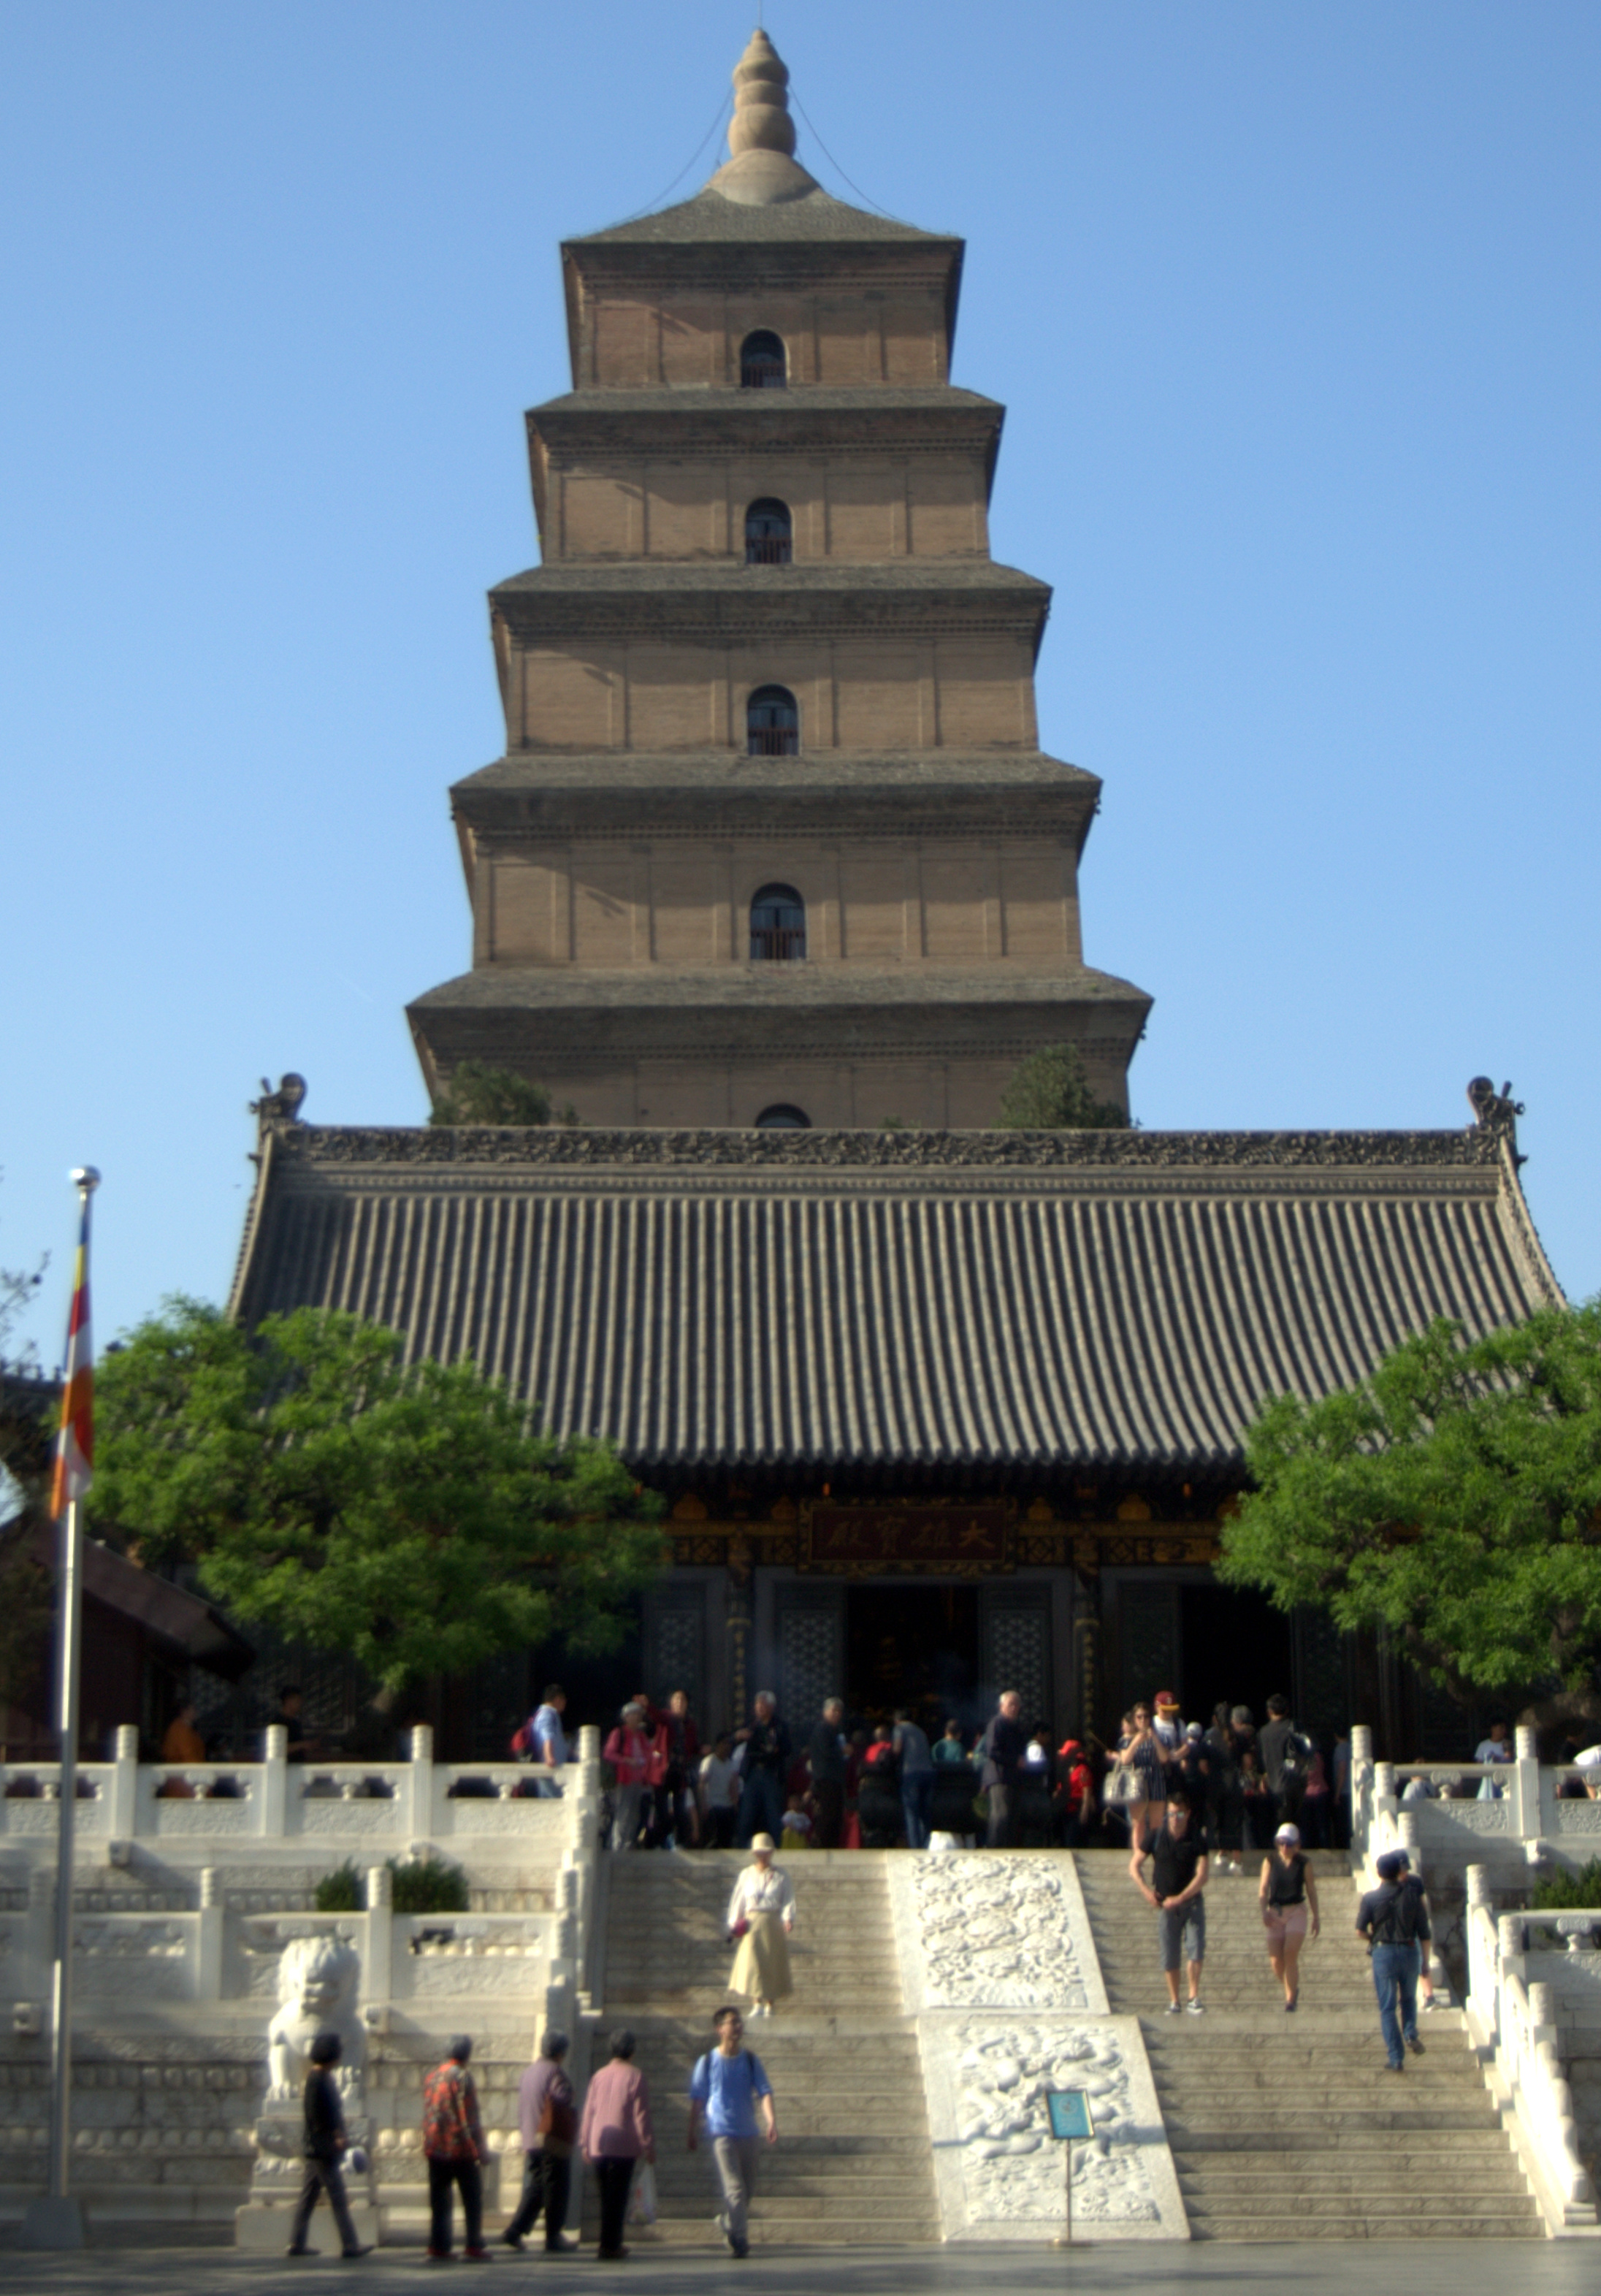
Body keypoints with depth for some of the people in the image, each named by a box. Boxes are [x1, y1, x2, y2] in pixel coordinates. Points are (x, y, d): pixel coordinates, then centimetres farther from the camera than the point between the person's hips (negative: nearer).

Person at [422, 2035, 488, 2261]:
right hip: (461, 2149, -6)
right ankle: (474, 2247, 1)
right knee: (473, 2200, 3)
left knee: (439, 2201, 9)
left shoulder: (433, 2075, 9)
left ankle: (437, 2247, 5)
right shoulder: (461, 2076, -11)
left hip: (435, 2149, 6)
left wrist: (429, 2145, 16)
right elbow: (468, 2116, -14)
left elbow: (427, 2114, 12)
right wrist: (478, 2149, -10)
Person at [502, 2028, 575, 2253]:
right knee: (556, 2190, 1)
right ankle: (553, 2239, 3)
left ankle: (515, 2231, 1)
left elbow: (522, 2109, 15)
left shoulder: (528, 2072, 12)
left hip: (531, 2140, 7)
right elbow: (561, 2107, -17)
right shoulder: (556, 2073, -12)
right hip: (554, 2142, -7)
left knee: (534, 2188, 12)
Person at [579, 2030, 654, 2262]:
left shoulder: (600, 2076, 7)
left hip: (598, 2147, 5)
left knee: (606, 2197, 14)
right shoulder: (636, 2077, -6)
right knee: (617, 2198, -1)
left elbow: (588, 2112, 9)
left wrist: (585, 2144, 16)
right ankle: (609, 2246, -3)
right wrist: (649, 2147, -3)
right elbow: (641, 2116, -8)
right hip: (623, 2147, -4)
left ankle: (611, 2243, 20)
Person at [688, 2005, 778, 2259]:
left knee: (748, 2190, 12)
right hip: (721, 2132, -4)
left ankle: (725, 2221, 37)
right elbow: (697, 2099, 4)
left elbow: (764, 2092, -4)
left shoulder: (751, 2061, 5)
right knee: (735, 2187, -13)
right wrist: (693, 2132, 4)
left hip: (748, 2133, 4)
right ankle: (739, 2239, -8)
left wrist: (771, 2121, -20)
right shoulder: (708, 2062, -1)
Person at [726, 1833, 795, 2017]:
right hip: (752, 1923, 1)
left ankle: (769, 2005, 10)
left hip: (773, 1924, -1)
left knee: (772, 1964, 2)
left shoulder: (780, 1876, 4)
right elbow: (738, 1900, 9)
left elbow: (788, 1899, -2)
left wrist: (788, 1919, -18)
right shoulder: (746, 1874, 9)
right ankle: (757, 2004, -9)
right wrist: (734, 1923, 1)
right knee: (752, 1962, -11)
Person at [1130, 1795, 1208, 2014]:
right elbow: (1134, 1866, 3)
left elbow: (1202, 1877, -11)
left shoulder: (1197, 1840, -5)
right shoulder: (1156, 1837, -2)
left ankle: (1194, 1997, -9)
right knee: (1169, 1955, 4)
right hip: (1165, 1903, 1)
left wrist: (1180, 1898, -18)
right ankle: (1173, 2001, 13)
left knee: (1196, 1947, -14)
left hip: (1191, 1900, -1)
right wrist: (1146, 1890, -10)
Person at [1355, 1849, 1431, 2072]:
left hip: (1383, 1953, -1)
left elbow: (1360, 1931, -6)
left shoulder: (1370, 1898, -4)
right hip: (1409, 1951, 1)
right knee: (1409, 1998, 24)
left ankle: (1396, 2058, 1)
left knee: (1387, 2007, 5)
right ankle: (1410, 2034, -1)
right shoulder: (1413, 1895, -1)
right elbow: (1424, 1933, 1)